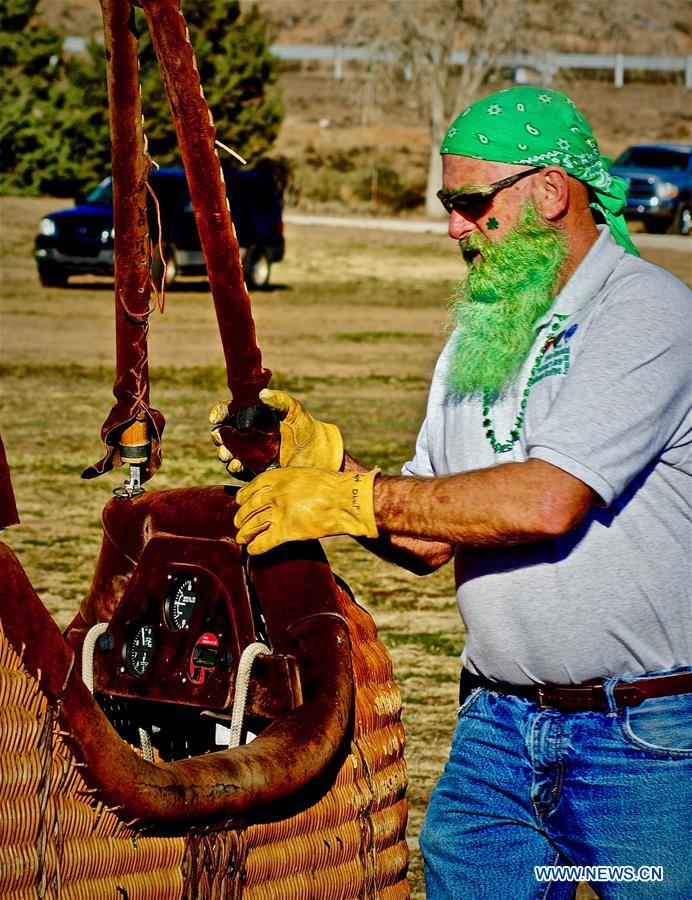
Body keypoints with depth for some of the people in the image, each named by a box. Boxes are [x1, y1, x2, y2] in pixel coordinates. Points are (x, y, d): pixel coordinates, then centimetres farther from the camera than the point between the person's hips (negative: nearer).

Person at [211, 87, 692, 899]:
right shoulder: (479, 333, 15)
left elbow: (547, 501, -22)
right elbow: (430, 542, 13)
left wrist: (350, 496, -16)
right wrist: (319, 457, -3)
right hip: (498, 726, 6)